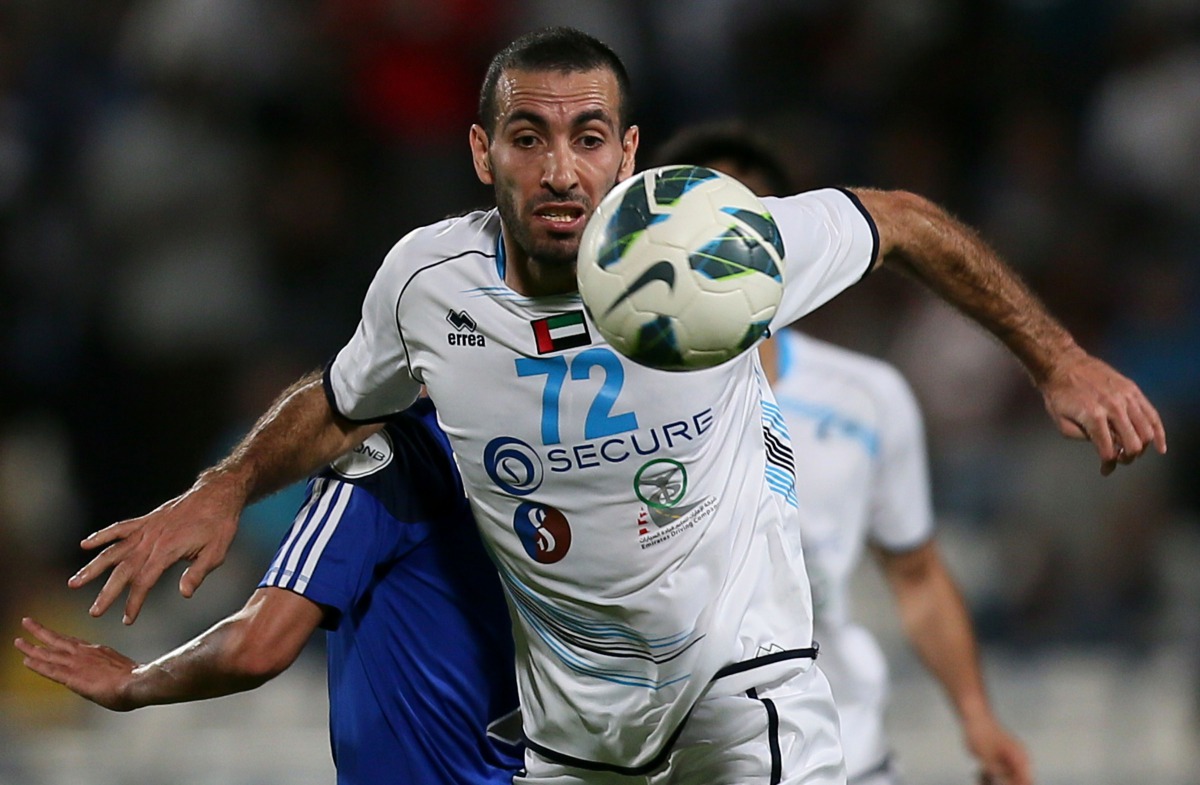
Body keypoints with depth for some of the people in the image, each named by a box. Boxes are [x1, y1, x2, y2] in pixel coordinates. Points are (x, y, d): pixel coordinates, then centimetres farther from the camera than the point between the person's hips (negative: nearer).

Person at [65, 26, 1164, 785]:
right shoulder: (425, 281, -12)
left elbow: (906, 225, -3)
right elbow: (341, 402, 12)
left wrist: (1059, 360, -6)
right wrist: (226, 488, -3)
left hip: (739, 659, -3)